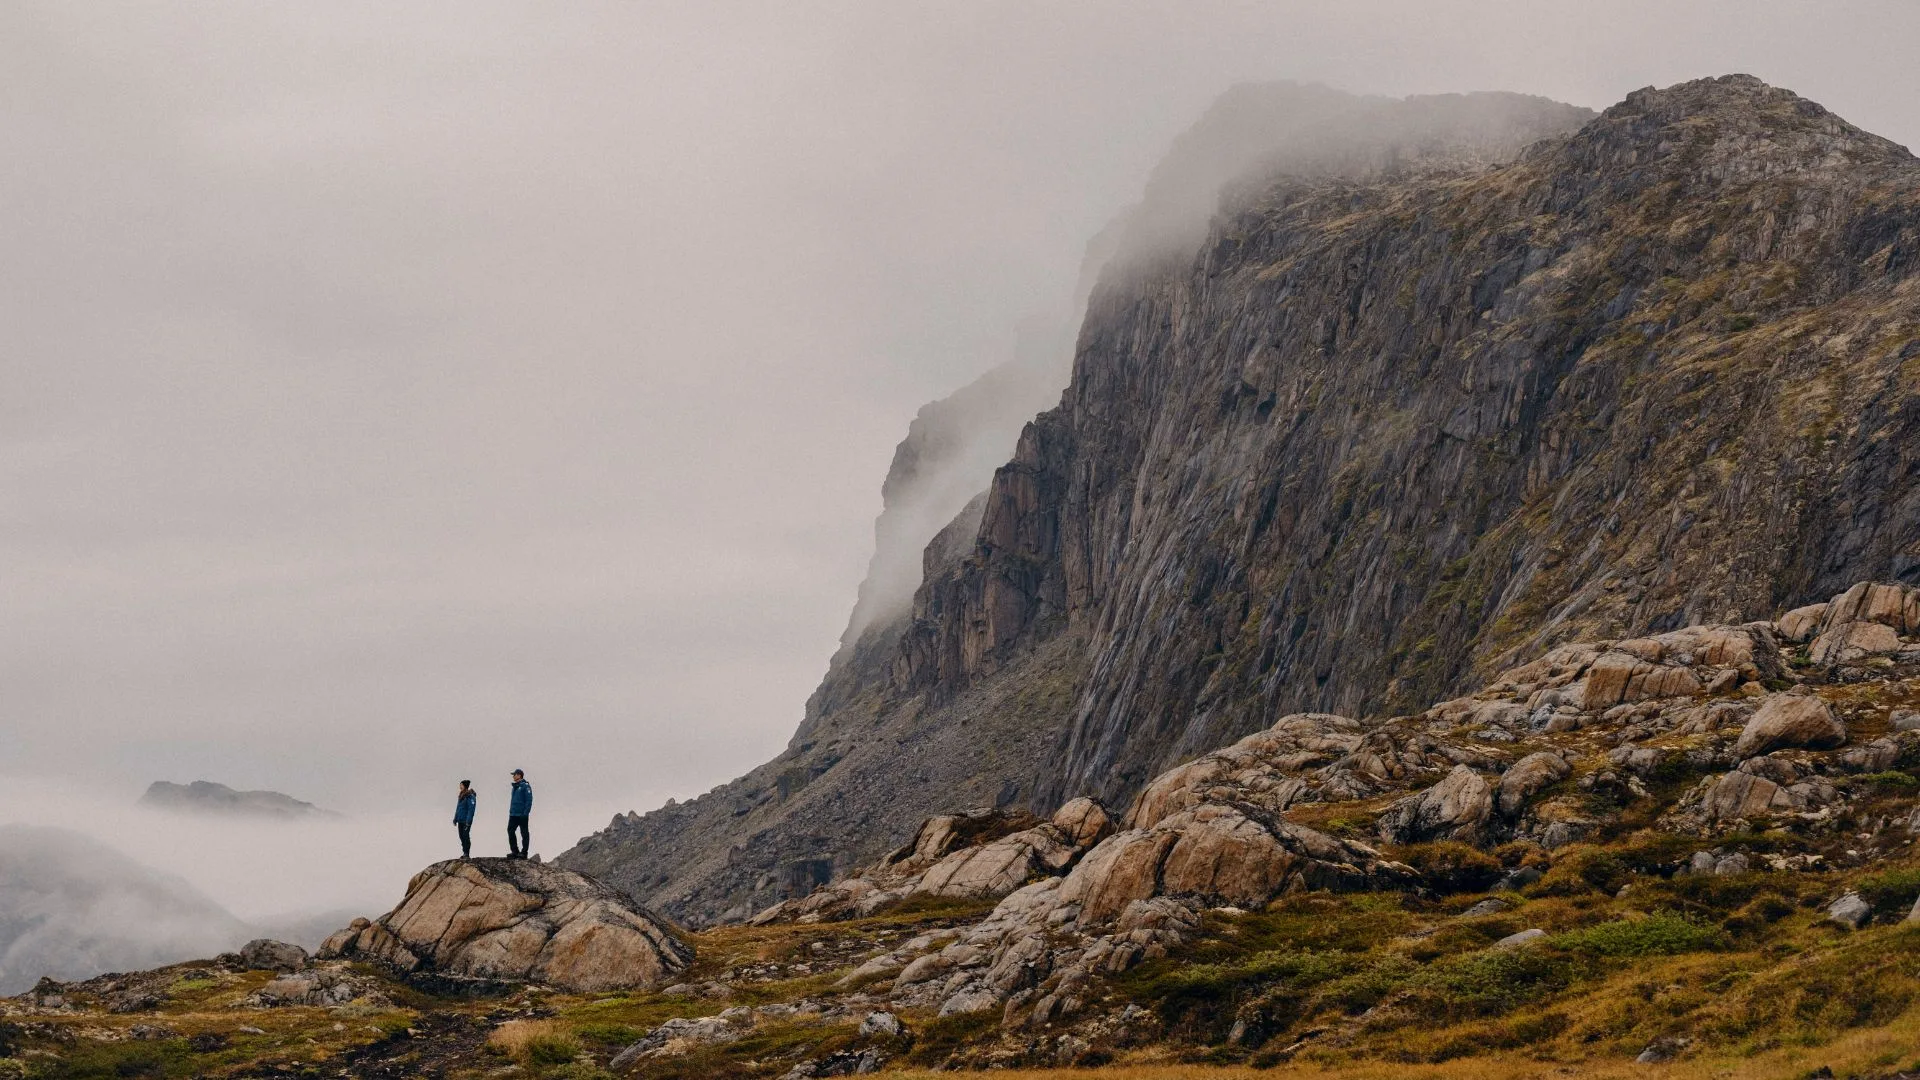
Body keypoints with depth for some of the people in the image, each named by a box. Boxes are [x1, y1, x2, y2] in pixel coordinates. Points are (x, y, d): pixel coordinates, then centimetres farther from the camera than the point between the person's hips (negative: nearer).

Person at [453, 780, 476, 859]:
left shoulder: (470, 796, -13)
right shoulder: (461, 796, 14)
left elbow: (471, 809, -18)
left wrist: (468, 821, -22)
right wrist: (455, 819, 17)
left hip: (466, 821, -9)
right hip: (460, 820, 9)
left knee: (466, 836, -7)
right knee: (462, 837, 10)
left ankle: (467, 854, -4)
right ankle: (464, 853, 17)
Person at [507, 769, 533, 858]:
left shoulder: (525, 786, -8)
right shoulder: (515, 787, 17)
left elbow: (529, 800, -14)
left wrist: (525, 813, -19)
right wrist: (510, 811, 16)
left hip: (522, 815, -8)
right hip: (513, 814, 8)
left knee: (524, 833, -1)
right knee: (510, 831, 3)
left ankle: (524, 852, 2)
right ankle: (515, 851, 10)